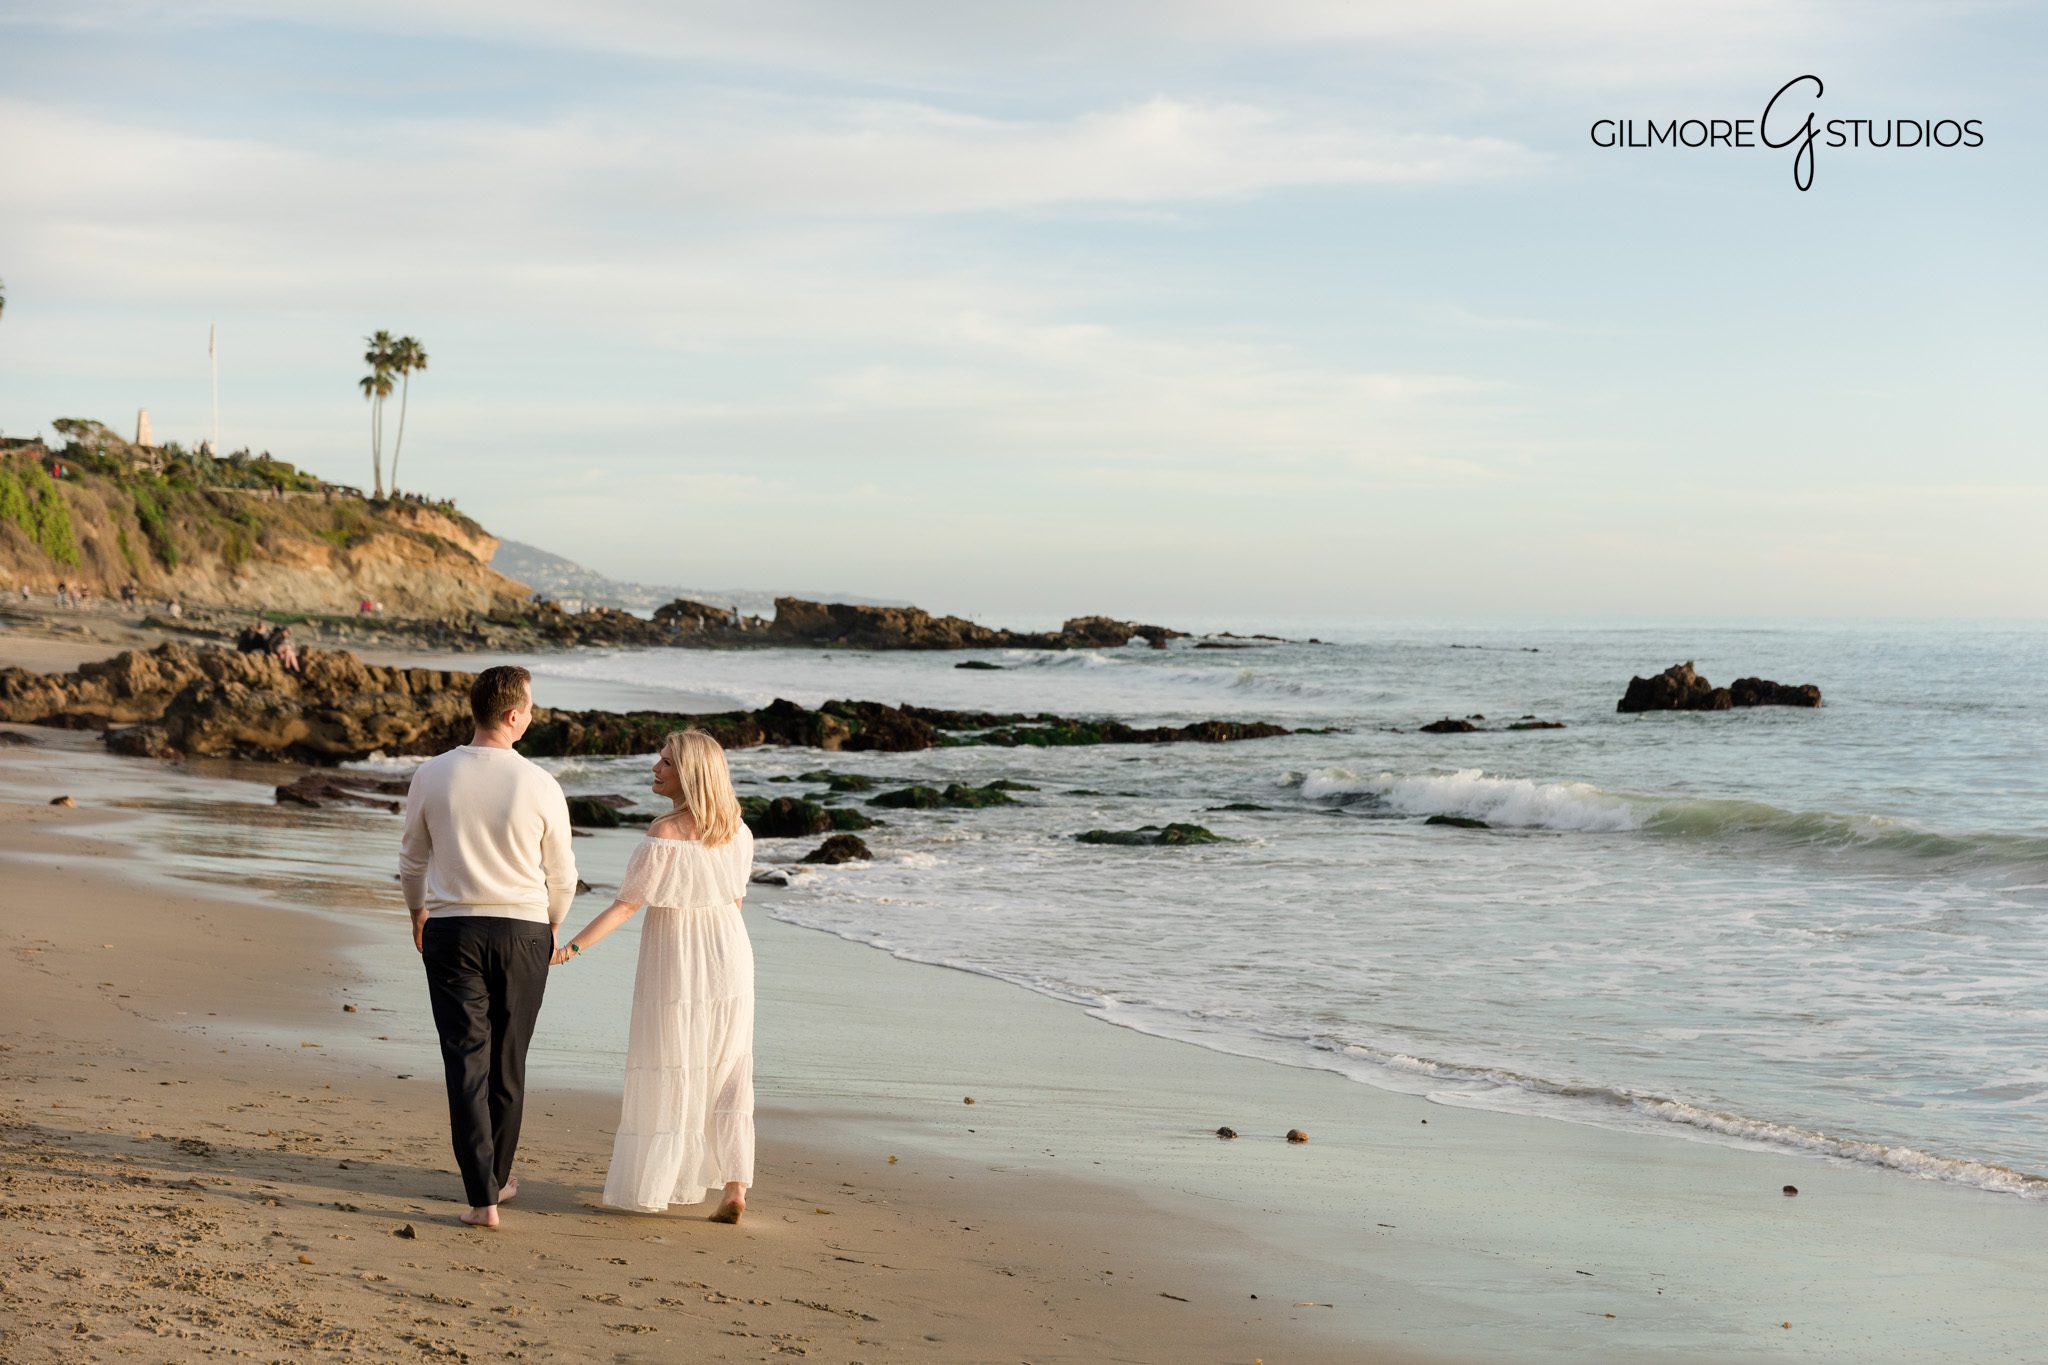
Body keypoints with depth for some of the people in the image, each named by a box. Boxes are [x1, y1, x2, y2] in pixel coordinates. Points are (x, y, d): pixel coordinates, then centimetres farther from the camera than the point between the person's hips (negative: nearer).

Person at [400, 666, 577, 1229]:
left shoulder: (432, 776, -5)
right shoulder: (540, 785, -9)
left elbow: (412, 860, 9)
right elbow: (562, 875, 2)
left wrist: (417, 912, 29)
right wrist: (551, 927, 23)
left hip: (451, 930, 0)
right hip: (522, 930, 0)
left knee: (466, 1061, 0)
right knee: (508, 1062, 15)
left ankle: (482, 1198, -7)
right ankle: (497, 1178, 30)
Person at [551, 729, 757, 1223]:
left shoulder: (664, 836, -20)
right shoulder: (736, 830, -1)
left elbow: (625, 905, -21)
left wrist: (569, 949, -19)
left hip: (674, 961, -5)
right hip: (729, 956, 5)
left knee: (665, 1074, 5)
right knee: (727, 1074, 10)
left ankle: (650, 1187, 12)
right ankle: (735, 1188, 7)